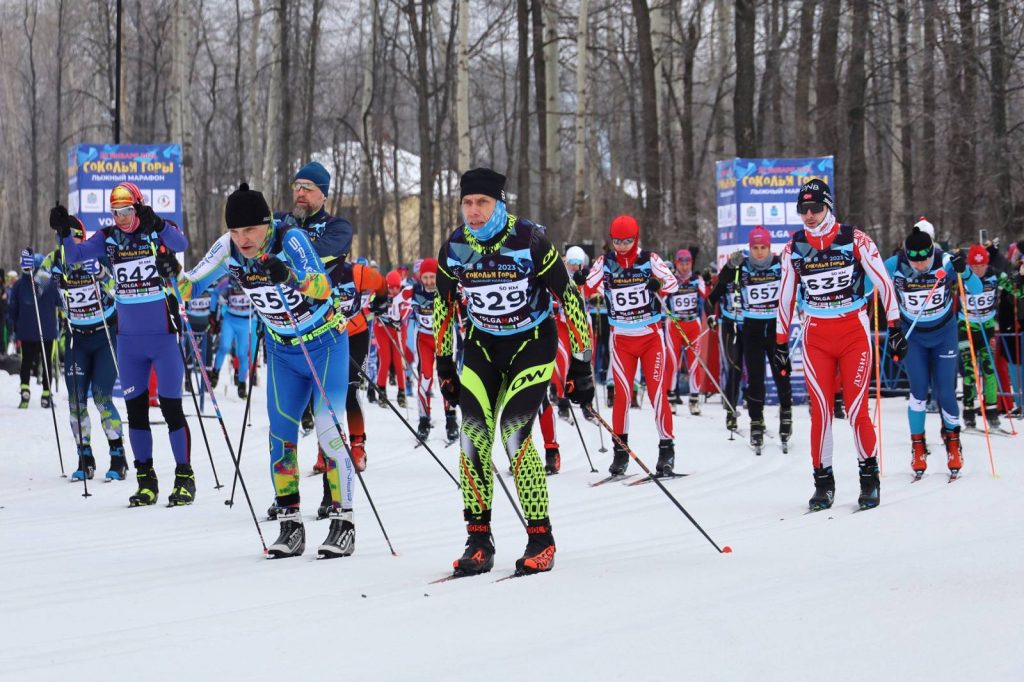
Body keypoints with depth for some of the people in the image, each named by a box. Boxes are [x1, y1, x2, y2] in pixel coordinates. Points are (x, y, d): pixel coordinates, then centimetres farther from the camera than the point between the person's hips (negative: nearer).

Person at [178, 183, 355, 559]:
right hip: (283, 350, 5)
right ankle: (290, 525, 7)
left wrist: (290, 276, -56)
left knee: (329, 429, -10)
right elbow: (192, 284, -7)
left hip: (325, 342, -5)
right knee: (280, 433, 1)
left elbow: (324, 287, -39)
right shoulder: (229, 248, -13)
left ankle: (343, 521, -2)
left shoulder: (290, 239, -27)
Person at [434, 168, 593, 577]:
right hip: (481, 346, 4)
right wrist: (443, 365, 11)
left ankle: (541, 541, -6)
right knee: (473, 437, -10)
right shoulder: (455, 248, -8)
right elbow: (444, 306, 10)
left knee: (514, 436, -18)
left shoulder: (529, 242, -21)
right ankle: (479, 541, 0)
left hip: (531, 344, -4)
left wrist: (581, 364, -13)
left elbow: (570, 298, -13)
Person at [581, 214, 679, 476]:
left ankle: (667, 448, 3)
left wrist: (659, 285, -32)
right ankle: (620, 449, 7)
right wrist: (585, 286, -30)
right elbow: (588, 291, -11)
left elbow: (673, 284, -15)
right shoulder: (604, 262, -3)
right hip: (621, 338, 1)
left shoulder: (649, 259, -7)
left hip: (651, 336, -1)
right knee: (622, 393, -3)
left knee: (657, 392, -5)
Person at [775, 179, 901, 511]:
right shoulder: (794, 248, 4)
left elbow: (883, 282, -2)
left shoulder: (855, 240, -6)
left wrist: (895, 328, -5)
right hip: (815, 337, 2)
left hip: (854, 333, -2)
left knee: (856, 409, -7)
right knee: (820, 411, -3)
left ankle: (869, 477, 8)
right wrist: (781, 343, 13)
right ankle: (823, 481, 6)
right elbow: (785, 296, 13)